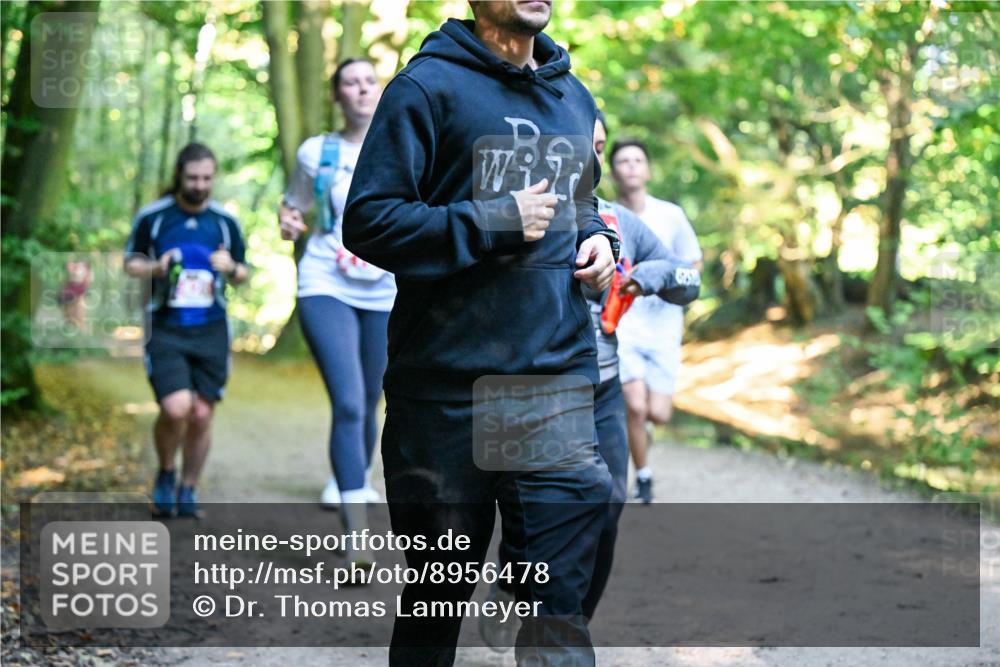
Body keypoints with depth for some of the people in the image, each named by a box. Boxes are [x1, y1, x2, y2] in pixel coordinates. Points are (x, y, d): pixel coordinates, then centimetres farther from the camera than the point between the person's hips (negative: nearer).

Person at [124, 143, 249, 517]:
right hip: (165, 330, -2)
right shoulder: (152, 217, 0)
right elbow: (130, 264, 9)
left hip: (211, 331, 2)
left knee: (201, 415, 2)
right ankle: (165, 474, 11)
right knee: (176, 409, -18)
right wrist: (156, 269, -13)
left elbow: (244, 274, 15)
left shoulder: (225, 221, 6)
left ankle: (188, 493, 21)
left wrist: (231, 268, -9)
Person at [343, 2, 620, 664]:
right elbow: (368, 221, -9)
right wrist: (491, 223, -15)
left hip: (560, 379, 4)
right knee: (438, 597, 9)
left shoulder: (576, 98, 16)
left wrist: (597, 238, 8)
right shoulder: (428, 85, -3)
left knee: (560, 598, -2)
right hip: (449, 385, -4)